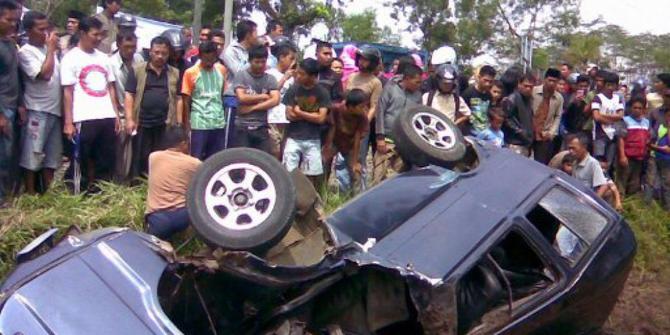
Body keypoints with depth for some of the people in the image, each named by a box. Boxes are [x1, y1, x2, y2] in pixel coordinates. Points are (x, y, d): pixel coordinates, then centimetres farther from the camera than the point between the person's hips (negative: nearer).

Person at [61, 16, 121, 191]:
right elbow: (67, 92, -3)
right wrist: (68, 122, -9)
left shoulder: (103, 58, 15)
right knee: (82, 162, 2)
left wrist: (116, 115, 9)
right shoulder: (71, 58, 0)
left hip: (107, 117, 5)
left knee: (106, 162, 7)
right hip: (84, 119, -5)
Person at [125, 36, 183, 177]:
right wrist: (130, 119, -8)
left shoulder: (175, 73, 10)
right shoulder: (137, 70, 4)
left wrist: (179, 123, 3)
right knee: (140, 159, 4)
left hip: (166, 125, 1)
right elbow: (129, 95, 0)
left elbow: (178, 99, 9)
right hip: (142, 124, -1)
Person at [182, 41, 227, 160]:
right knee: (197, 159, 1)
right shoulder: (190, 72, -3)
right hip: (199, 124, -3)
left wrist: (225, 116, 7)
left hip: (219, 123, 3)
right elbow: (186, 100, 0)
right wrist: (187, 123, -2)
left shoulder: (222, 70, 6)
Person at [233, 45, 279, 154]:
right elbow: (242, 98, -13)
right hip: (242, 127, -2)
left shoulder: (270, 79, 6)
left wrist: (252, 107, -11)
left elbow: (275, 100, -7)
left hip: (261, 127, 2)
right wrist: (262, 96, -4)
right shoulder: (241, 76, -1)